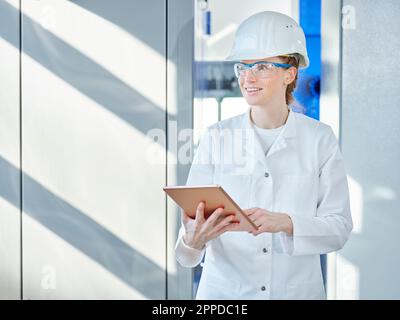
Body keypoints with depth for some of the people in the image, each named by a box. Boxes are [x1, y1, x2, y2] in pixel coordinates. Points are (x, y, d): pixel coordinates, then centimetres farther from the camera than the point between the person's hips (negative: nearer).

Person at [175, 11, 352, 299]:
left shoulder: (319, 138, -3)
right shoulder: (216, 137, -2)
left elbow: (339, 226, -6)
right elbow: (192, 219, -7)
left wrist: (284, 223, -23)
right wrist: (193, 239, -28)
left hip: (297, 289, 0)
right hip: (225, 289, 0)